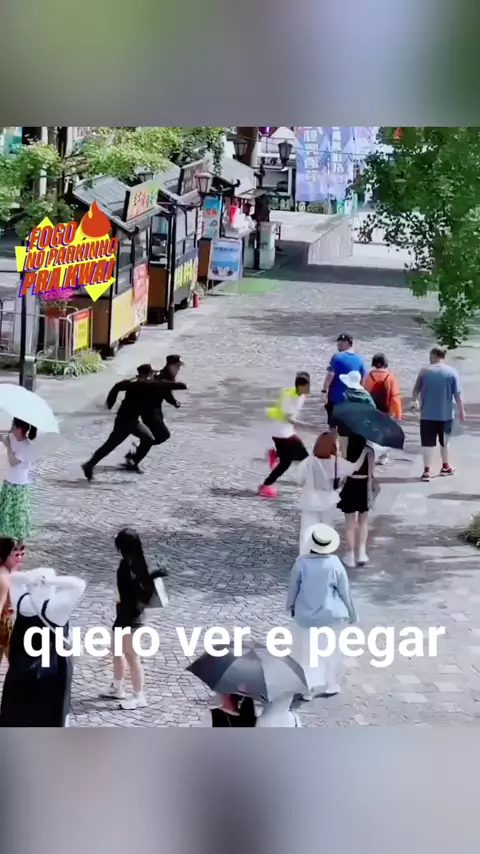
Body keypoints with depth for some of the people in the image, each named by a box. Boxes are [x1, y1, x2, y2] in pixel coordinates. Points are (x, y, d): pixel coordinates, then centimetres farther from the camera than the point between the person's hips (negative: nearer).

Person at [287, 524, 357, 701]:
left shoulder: (302, 563, -14)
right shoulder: (335, 564, -15)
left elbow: (293, 587, -3)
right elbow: (344, 591, -6)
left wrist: (291, 606, 16)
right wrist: (352, 613, 8)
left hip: (305, 615, 0)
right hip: (330, 614, 1)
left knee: (305, 651, 12)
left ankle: (310, 686, 7)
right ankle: (329, 685, 26)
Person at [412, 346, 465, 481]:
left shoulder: (424, 371, -4)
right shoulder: (452, 372, -5)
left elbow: (415, 390, 2)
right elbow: (457, 394, -6)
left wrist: (414, 401, 24)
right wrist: (461, 411, 4)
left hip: (427, 414, -1)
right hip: (446, 414, 1)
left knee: (428, 443, 2)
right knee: (445, 442, 18)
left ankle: (427, 471, -3)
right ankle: (446, 467, 30)